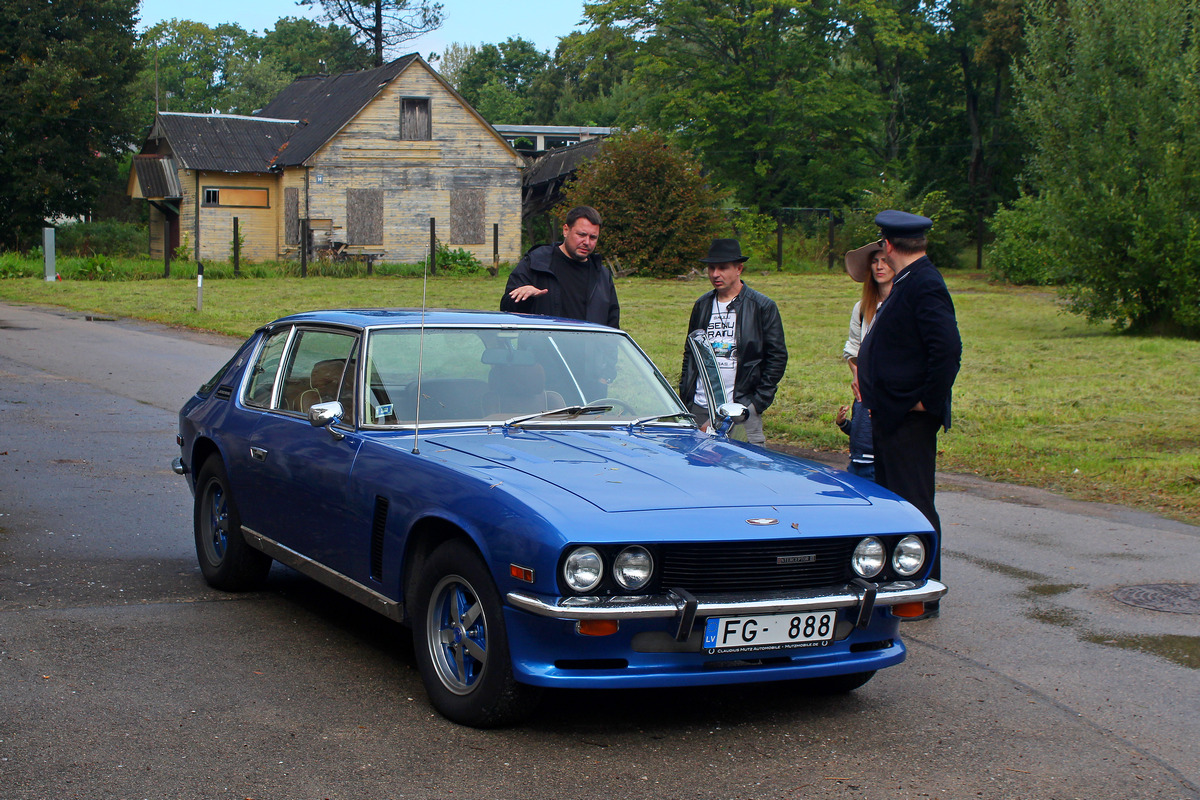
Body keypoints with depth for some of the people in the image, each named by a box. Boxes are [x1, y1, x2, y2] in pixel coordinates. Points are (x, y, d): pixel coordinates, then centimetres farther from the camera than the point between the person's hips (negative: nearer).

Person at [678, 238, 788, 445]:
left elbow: (777, 358, 0)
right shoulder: (702, 305, 15)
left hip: (741, 410, -4)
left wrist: (758, 402, -7)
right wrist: (684, 398, 11)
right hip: (699, 408, 4)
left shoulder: (763, 307, 0)